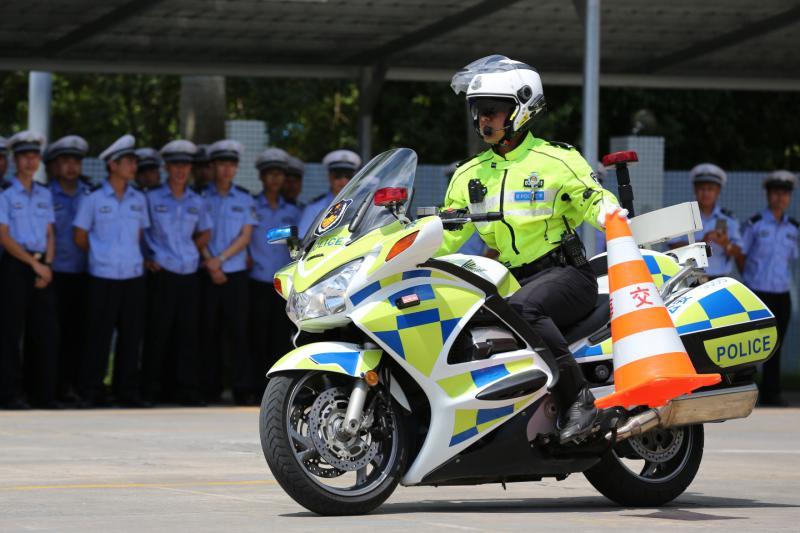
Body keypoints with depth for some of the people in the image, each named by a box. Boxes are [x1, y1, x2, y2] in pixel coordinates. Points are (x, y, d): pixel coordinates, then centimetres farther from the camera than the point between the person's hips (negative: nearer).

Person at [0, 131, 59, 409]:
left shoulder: (44, 194, 13)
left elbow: (50, 234, 12)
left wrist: (47, 264, -4)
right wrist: (34, 264, -13)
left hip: (41, 266, 5)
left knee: (46, 331, 3)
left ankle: (45, 394, 9)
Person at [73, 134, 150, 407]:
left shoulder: (138, 199, 10)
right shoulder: (93, 198, -3)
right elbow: (80, 238, 2)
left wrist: (132, 256, 10)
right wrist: (103, 254, 9)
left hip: (133, 276, 4)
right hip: (103, 278, -4)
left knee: (131, 334, 5)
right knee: (99, 335, -2)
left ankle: (127, 391, 13)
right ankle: (91, 393, 5)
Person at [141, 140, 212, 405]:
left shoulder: (196, 202, 11)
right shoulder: (152, 198, 0)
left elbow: (205, 234, 24)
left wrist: (190, 253, 10)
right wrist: (145, 260, -6)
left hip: (188, 275, 4)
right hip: (162, 274, -4)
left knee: (188, 334, 3)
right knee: (158, 334, -3)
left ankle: (188, 391, 7)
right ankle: (150, 391, 3)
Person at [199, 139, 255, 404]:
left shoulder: (244, 199, 8)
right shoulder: (201, 198, 4)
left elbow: (245, 236, 2)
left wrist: (220, 259, -10)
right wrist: (210, 264, -9)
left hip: (236, 273, 0)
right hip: (208, 275, 0)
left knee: (239, 330, -4)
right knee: (209, 331, 2)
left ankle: (242, 389, -4)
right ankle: (210, 389, 7)